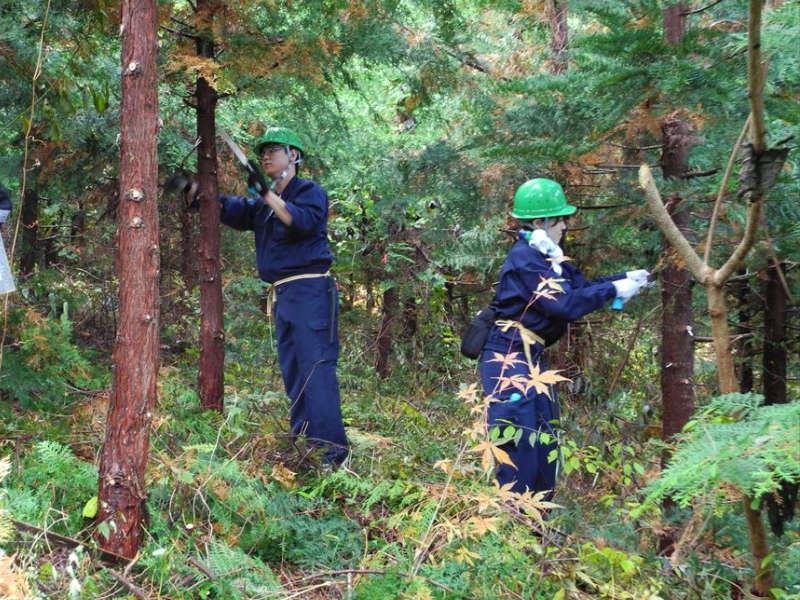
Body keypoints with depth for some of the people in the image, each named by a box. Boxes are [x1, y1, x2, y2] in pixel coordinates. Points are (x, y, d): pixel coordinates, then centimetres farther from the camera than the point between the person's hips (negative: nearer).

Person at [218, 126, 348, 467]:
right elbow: (231, 210, 6)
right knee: (292, 373, 10)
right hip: (282, 295, 9)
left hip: (310, 290, -9)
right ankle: (303, 442, 15)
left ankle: (331, 449, -19)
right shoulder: (263, 204, 21)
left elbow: (302, 222, -22)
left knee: (315, 368, -15)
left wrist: (268, 193, -26)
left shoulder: (310, 192, -2)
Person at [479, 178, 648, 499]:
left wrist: (624, 279, 1)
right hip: (508, 357, -10)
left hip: (529, 357, 10)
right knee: (519, 444, -9)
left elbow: (581, 287, 13)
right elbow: (565, 304, -24)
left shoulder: (545, 256, 12)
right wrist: (613, 290, -16)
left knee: (545, 440, 15)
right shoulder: (524, 259, -18)